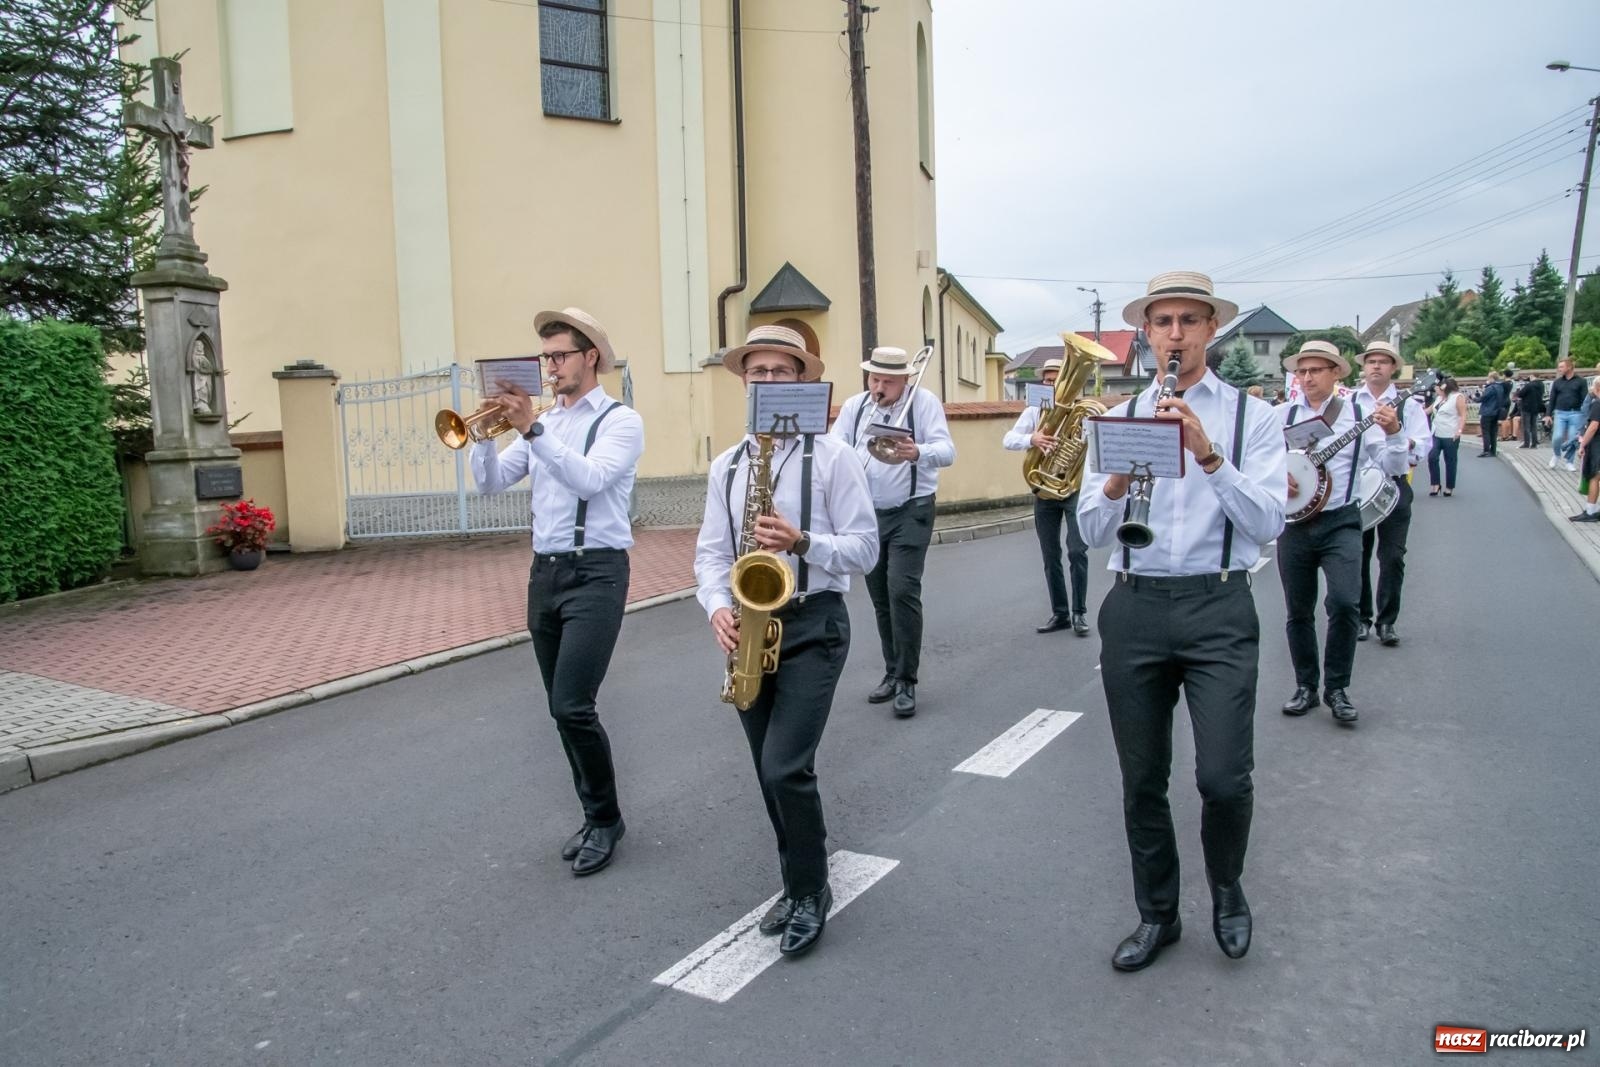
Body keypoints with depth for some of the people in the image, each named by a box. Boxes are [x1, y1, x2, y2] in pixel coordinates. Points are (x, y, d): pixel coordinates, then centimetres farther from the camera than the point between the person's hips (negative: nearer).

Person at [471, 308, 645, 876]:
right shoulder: (541, 424, 15)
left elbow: (589, 479, -21)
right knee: (562, 708, 10)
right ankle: (596, 817, 24)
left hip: (596, 572, -7)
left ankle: (605, 819, 7)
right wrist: (486, 431, -7)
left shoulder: (620, 420, -4)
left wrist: (532, 430, -26)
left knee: (572, 706, -13)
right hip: (545, 571, 7)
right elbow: (491, 483, 8)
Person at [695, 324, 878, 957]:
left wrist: (802, 541, -23)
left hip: (813, 625, -5)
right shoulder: (726, 466, 9)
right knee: (772, 773, 12)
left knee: (786, 768, -13)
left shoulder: (833, 458, -4)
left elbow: (865, 548, -6)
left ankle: (810, 893, 11)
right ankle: (801, 885, 31)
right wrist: (718, 607, -11)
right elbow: (709, 552, 7)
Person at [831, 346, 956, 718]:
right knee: (880, 598, 11)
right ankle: (893, 674, 24)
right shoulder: (852, 406, 5)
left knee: (902, 591, -15)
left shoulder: (925, 402, -6)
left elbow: (947, 451, -17)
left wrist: (917, 453, -38)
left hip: (911, 512, -4)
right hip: (868, 513, 5)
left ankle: (907, 681, -5)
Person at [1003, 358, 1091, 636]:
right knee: (1050, 557, 7)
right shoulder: (1034, 411, 5)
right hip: (1045, 491, 2)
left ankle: (1080, 612, 3)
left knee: (1077, 552, -9)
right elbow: (1008, 439, -9)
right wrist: (1031, 439, -29)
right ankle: (1059, 613, 18)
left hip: (1075, 489, -2)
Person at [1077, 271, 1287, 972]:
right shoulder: (1119, 418, 9)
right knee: (1142, 780, 10)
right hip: (1133, 607, 2)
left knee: (1224, 777, -9)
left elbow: (1267, 522, -8)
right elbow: (1091, 531, 3)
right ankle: (1156, 915, 31)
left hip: (1218, 607, -2)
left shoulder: (1252, 416, 4)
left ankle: (1227, 889, 24)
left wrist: (1208, 453, -19)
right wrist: (1123, 470, -15)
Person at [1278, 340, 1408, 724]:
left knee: (1344, 603, -17)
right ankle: (1306, 686, 25)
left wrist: (1393, 432, -21)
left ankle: (1337, 687, 0)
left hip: (1340, 522, -2)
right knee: (1298, 611, 9)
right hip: (1294, 523, 2)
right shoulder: (1285, 415, 5)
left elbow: (1394, 468, -5)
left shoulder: (1359, 412, 0)